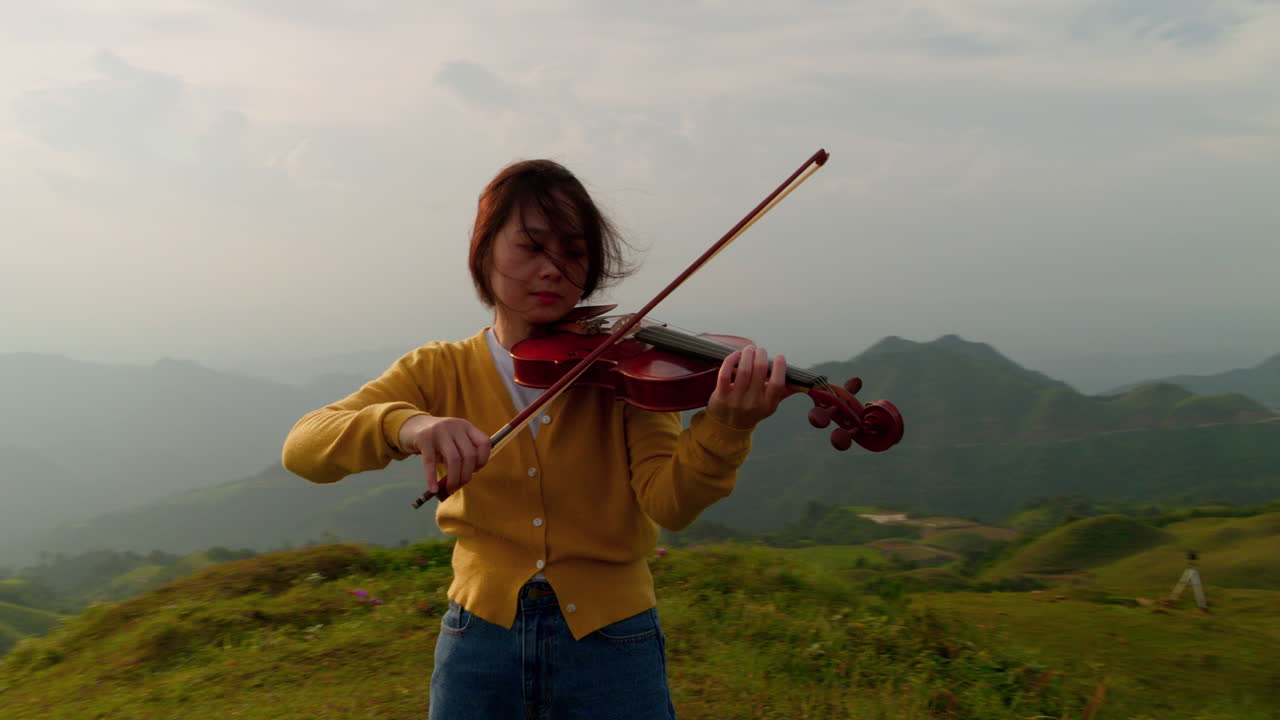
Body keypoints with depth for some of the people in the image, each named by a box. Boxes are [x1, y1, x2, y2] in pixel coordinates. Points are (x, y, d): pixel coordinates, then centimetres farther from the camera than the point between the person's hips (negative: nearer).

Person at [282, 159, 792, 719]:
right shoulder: (440, 372, -1)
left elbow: (669, 502, -17)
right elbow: (302, 448, -12)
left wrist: (724, 426, -36)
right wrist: (403, 423, -32)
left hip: (609, 640, -1)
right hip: (479, 637, 1)